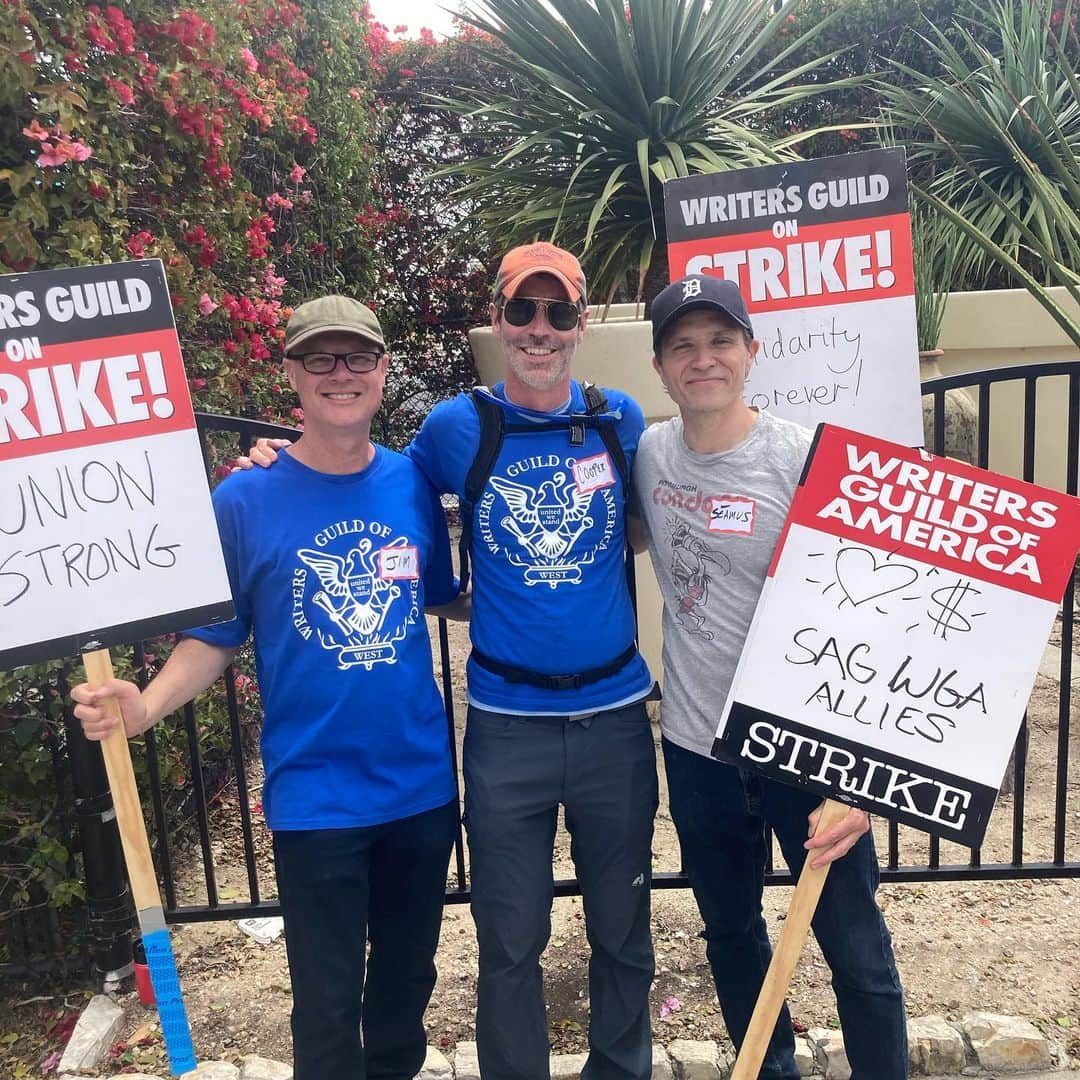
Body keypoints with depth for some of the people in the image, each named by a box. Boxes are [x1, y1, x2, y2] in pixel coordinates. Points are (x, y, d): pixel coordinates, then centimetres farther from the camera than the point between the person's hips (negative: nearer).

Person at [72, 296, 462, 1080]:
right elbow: (215, 637, -5)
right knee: (328, 1004, 10)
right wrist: (147, 705, -20)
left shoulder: (414, 483, -1)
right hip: (315, 796, -3)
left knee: (408, 975, 22)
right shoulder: (245, 500, -10)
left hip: (423, 782, 4)